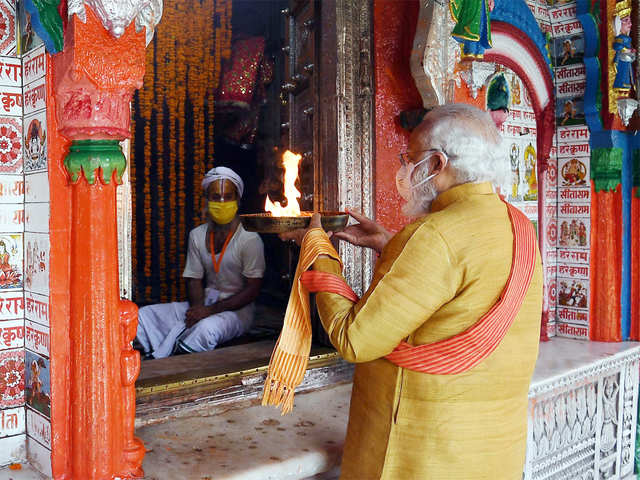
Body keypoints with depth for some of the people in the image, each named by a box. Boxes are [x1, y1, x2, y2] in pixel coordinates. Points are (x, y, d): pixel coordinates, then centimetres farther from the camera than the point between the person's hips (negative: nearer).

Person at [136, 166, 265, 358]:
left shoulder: (249, 239, -10)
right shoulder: (197, 236, 8)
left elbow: (253, 289, -12)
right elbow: (194, 280, 9)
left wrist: (212, 310, -20)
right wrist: (197, 308, -13)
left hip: (237, 309, -6)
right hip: (205, 305, 6)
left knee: (207, 328, -39)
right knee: (143, 315, -10)